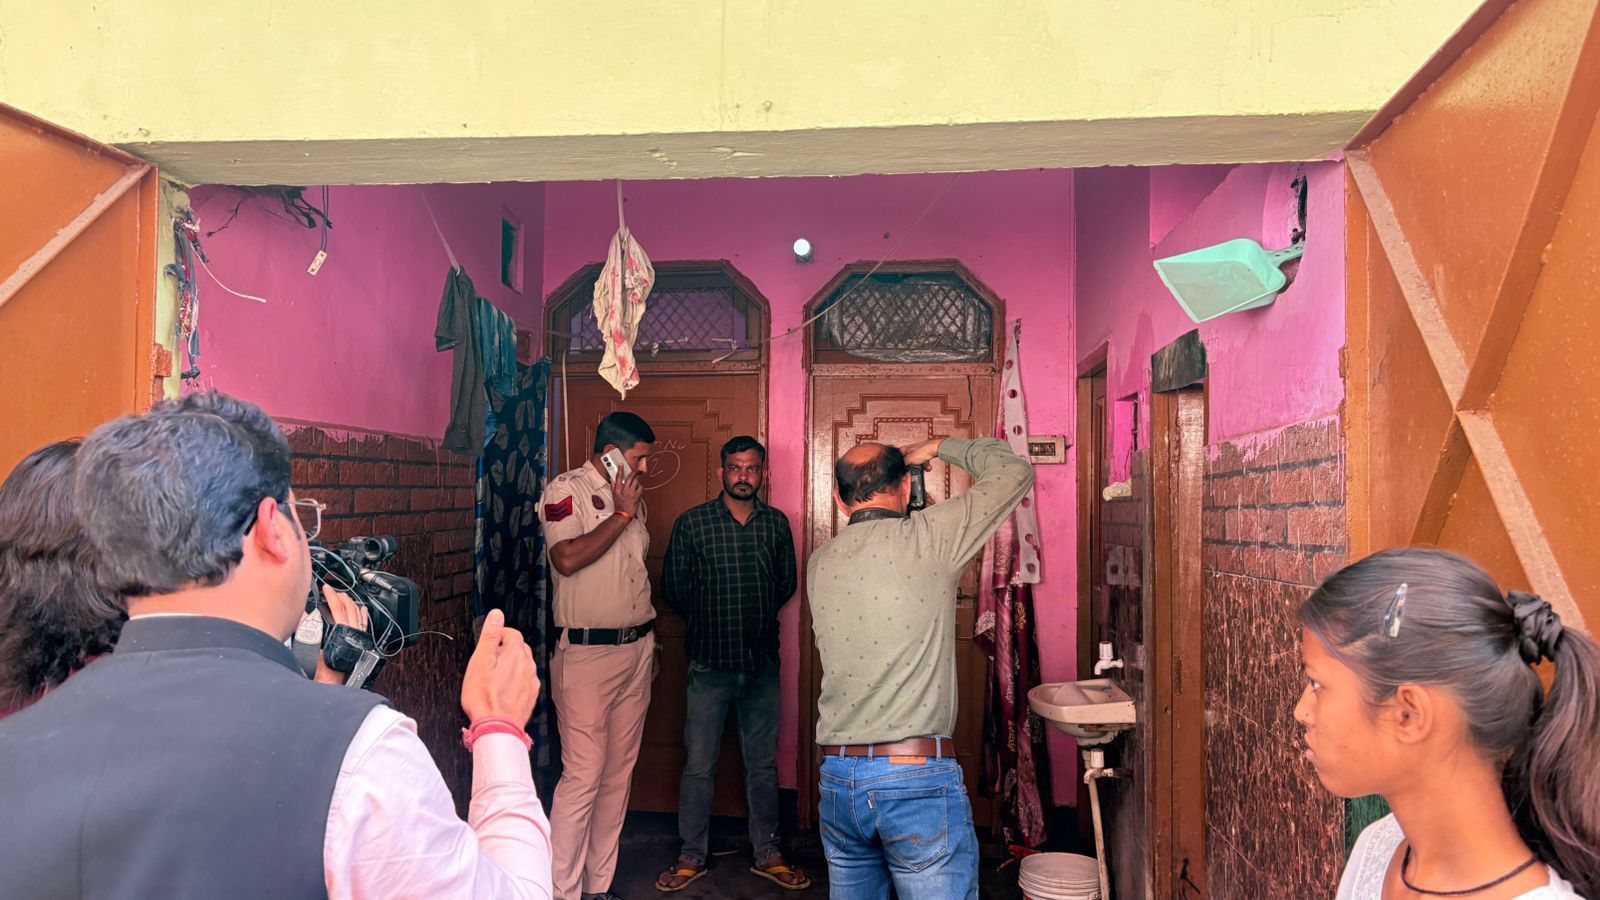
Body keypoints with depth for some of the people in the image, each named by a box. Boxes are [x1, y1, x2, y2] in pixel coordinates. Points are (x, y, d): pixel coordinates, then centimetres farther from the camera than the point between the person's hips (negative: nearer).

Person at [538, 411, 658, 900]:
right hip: (586, 653, -7)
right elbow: (568, 559, -23)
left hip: (636, 650, 8)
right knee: (583, 774, -7)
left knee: (619, 773, 10)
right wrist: (622, 514, -14)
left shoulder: (631, 496, 16)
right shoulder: (566, 490, -7)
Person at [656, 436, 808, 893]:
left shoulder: (777, 524, 5)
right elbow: (674, 586, 2)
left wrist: (757, 619, 10)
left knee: (763, 764, 11)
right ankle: (692, 856, 19)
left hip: (763, 663, 2)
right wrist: (710, 622, 7)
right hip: (710, 663, -2)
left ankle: (767, 854, 24)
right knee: (698, 765, 4)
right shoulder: (692, 523, -3)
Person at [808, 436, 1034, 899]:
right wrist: (940, 447, 14)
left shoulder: (819, 564, 6)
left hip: (838, 778, 5)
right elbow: (1016, 471, 2)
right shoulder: (927, 539, -8)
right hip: (918, 776, -5)